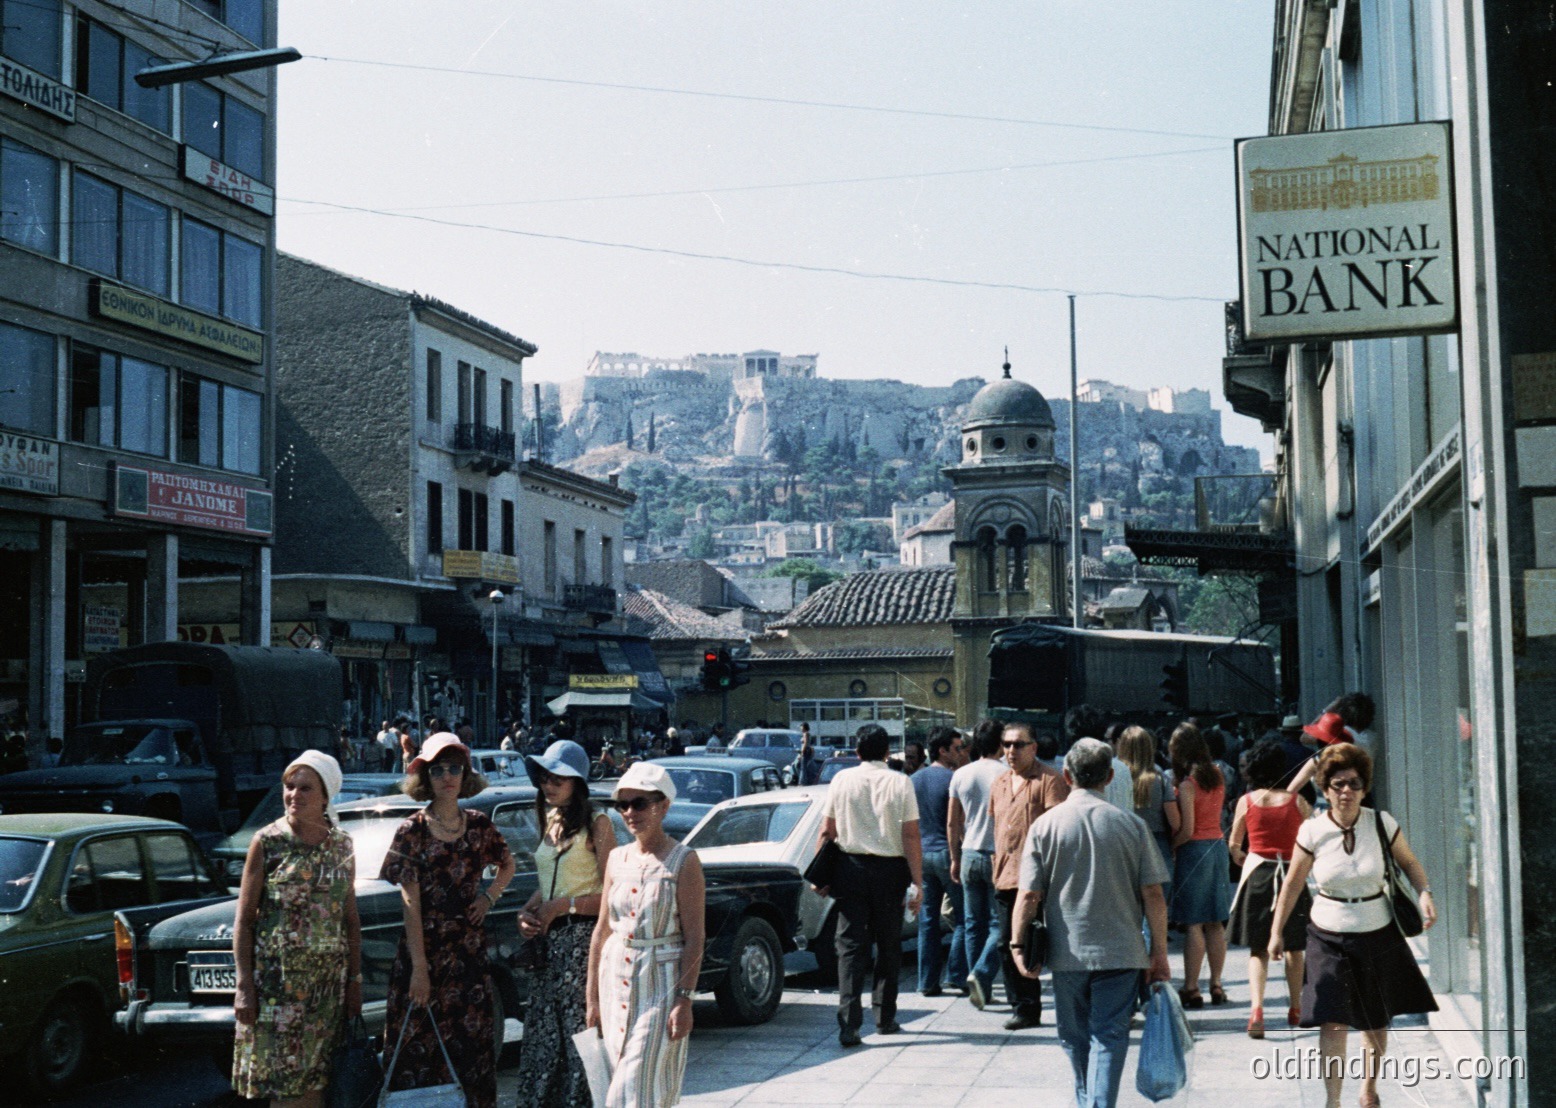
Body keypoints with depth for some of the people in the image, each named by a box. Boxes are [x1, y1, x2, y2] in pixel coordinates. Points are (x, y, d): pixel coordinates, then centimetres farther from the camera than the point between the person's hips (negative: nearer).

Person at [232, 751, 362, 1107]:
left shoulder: (341, 845, 6)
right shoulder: (267, 842, -4)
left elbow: (351, 920, 10)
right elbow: (244, 920, -4)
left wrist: (355, 980, 5)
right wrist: (244, 986, -10)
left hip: (328, 980, 3)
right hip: (275, 977, -3)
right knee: (280, 1079, -1)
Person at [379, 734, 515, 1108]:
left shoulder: (479, 825, 5)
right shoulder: (412, 831, -6)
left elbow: (507, 866, 24)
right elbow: (411, 905, -10)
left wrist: (490, 896, 3)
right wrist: (419, 968, -16)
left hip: (469, 949, 3)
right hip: (424, 946, -3)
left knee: (470, 1042, 6)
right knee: (421, 1045, -1)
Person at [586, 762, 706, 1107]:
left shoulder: (683, 861, -7)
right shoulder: (617, 859, 8)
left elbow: (694, 937, -10)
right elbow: (602, 930, 11)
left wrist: (685, 1000, -16)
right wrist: (592, 998, 10)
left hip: (660, 986, -5)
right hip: (616, 982, 6)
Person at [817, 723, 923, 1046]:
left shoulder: (842, 780, 0)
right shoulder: (900, 783, -5)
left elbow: (827, 832, 1)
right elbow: (911, 837, -8)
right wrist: (917, 883, -5)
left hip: (851, 867, 1)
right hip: (889, 870, -1)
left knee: (851, 946, 2)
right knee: (888, 946, 14)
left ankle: (849, 1023, -9)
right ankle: (884, 1017, 22)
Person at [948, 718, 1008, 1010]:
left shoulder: (960, 775, 5)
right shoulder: (1005, 774, -10)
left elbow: (952, 824, 10)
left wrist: (955, 858, 20)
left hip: (970, 855, 5)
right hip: (998, 856, -4)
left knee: (974, 925, 11)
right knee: (999, 924, 1)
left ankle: (980, 988, 13)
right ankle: (982, 974, -19)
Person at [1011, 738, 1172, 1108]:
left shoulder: (1045, 825, -4)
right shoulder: (1131, 825, -3)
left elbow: (1029, 896, -7)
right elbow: (1153, 894, -3)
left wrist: (1018, 944, 5)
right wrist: (1159, 952, 5)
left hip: (1067, 952, 1)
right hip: (1121, 951, -1)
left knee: (1075, 1037, 18)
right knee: (1109, 1036, 2)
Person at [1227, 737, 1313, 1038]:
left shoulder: (1246, 801, -3)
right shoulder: (1296, 801, -4)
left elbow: (1233, 844, 6)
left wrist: (1240, 857, 28)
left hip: (1257, 872, 0)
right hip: (1291, 873, 1)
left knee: (1258, 948, 3)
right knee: (1293, 947, 16)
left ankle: (1256, 1008, -15)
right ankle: (1295, 1010, 26)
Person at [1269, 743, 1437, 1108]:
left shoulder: (1382, 824, -8)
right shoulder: (1312, 831, -10)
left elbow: (1409, 863, 6)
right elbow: (1293, 882, 0)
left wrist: (1424, 894, -14)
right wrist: (1277, 931, 2)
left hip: (1378, 934, 2)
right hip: (1330, 937, -1)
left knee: (1376, 1021, 14)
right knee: (1333, 1023, -10)